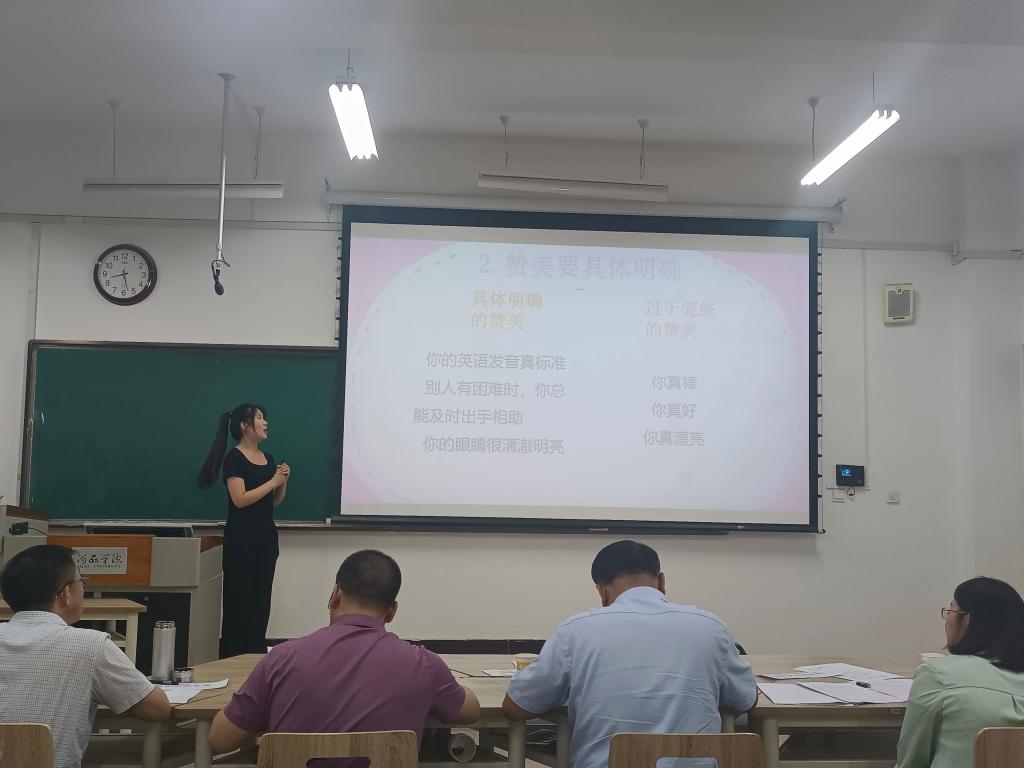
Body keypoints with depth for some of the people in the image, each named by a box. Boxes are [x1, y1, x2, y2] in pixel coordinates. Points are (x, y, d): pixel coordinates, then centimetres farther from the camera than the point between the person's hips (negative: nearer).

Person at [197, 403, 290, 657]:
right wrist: (273, 481, -13)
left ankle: (256, 655, 14)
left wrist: (283, 481, 1)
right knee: (239, 601, -3)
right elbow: (240, 499, -19)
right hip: (241, 539, -7)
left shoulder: (267, 458, 13)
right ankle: (233, 658, 3)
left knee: (261, 601, 7)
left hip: (267, 537, 7)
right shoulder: (234, 458, -9)